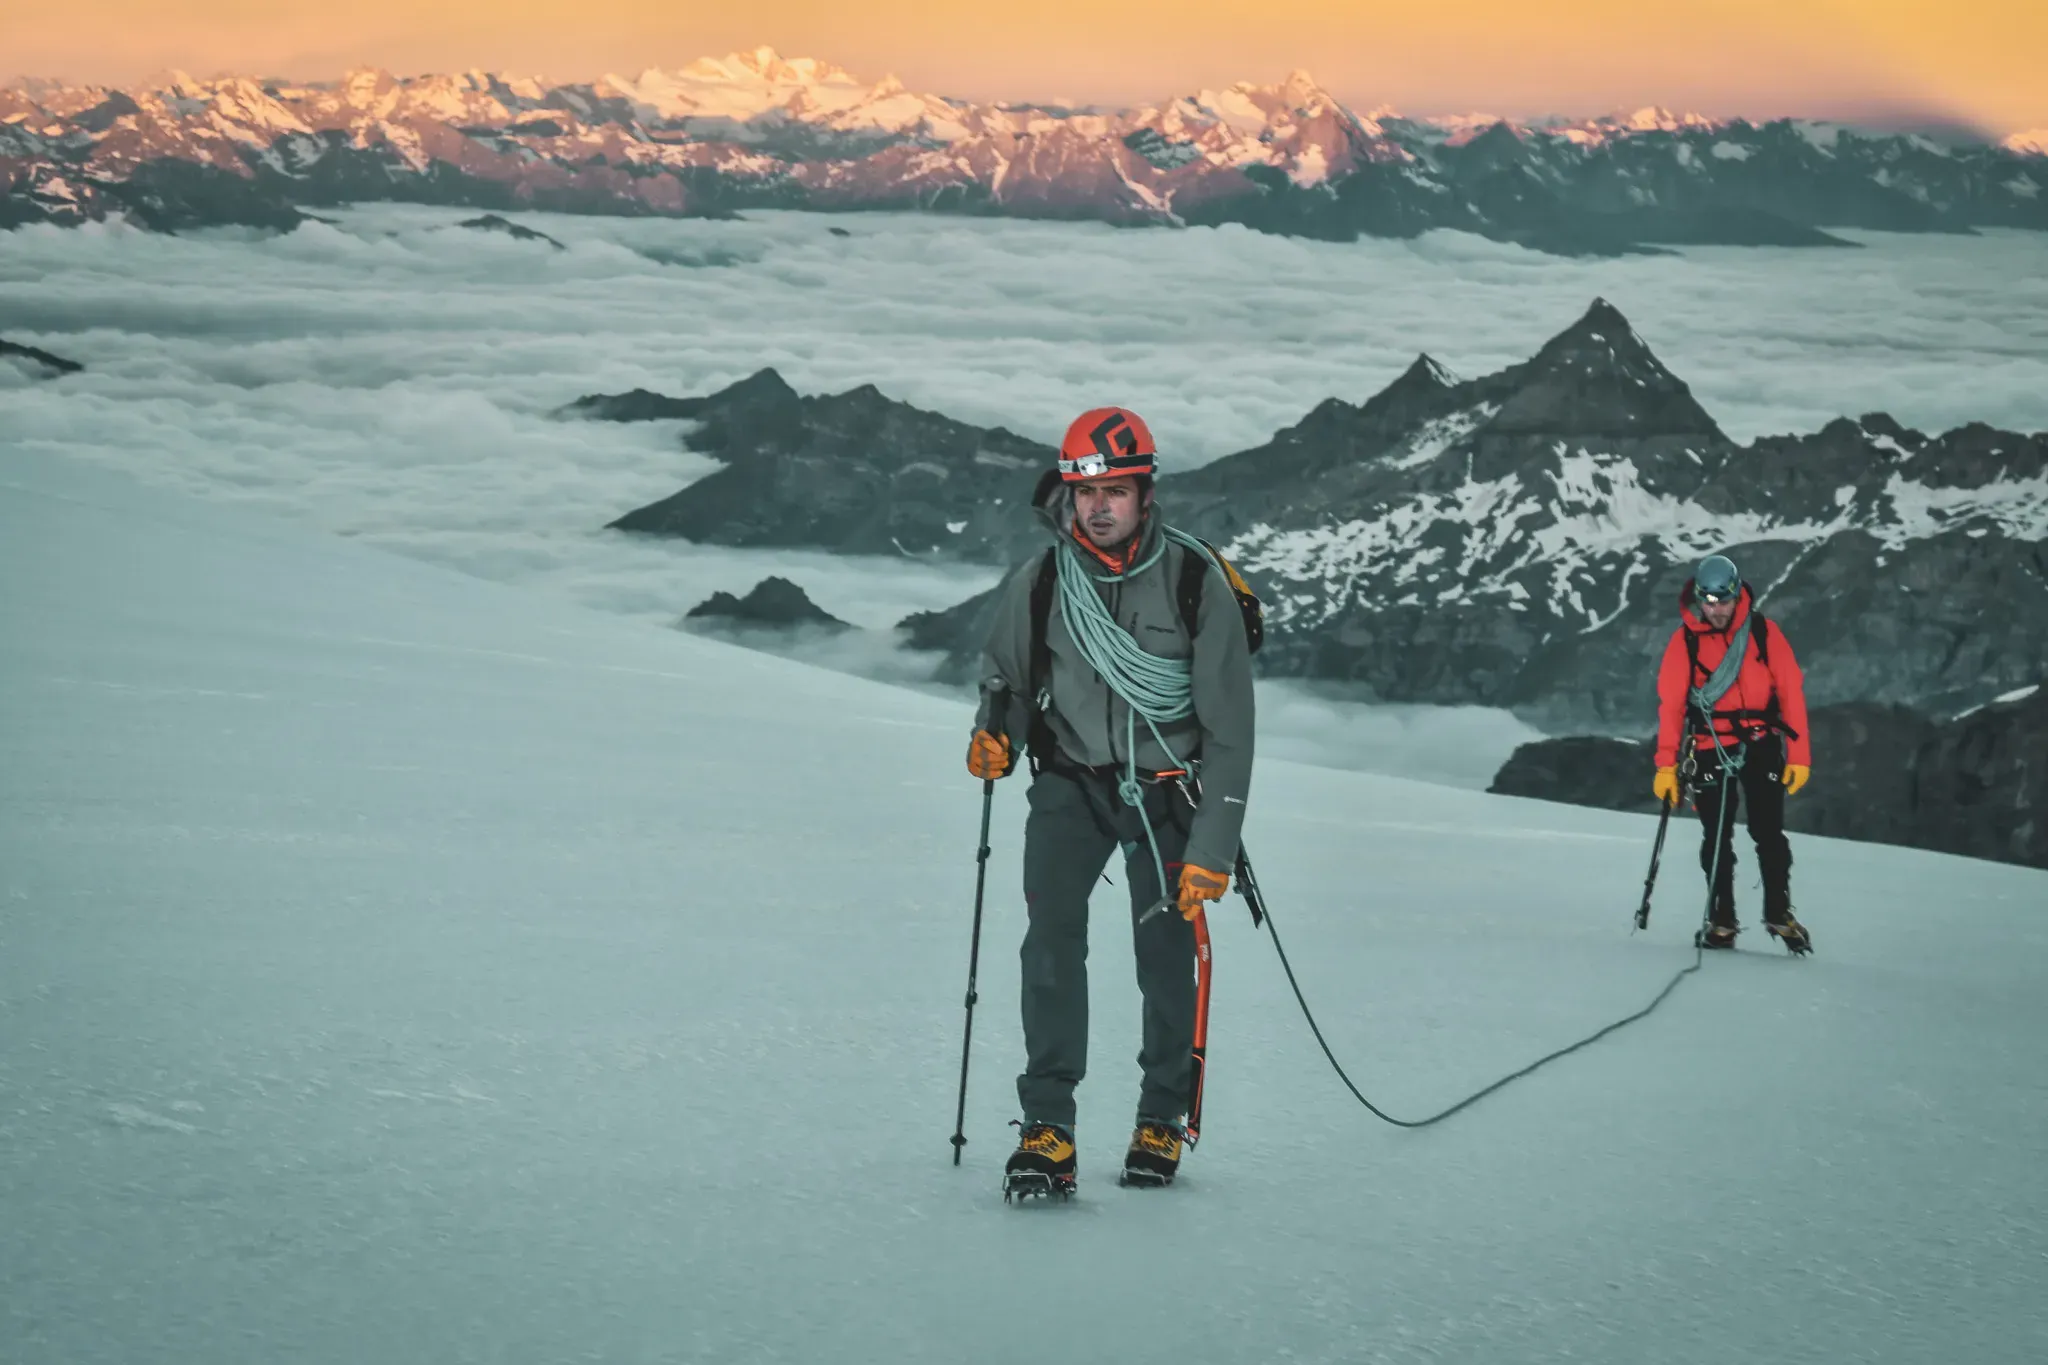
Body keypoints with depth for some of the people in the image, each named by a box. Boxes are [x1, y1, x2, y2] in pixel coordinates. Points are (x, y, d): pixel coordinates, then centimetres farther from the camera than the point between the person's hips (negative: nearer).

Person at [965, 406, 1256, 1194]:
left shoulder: (1194, 582, -14)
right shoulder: (1035, 586, -8)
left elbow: (1228, 724, -11)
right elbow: (1005, 681, 11)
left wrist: (1213, 847, -14)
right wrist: (994, 735, -12)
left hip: (1166, 789, -1)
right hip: (1070, 782, 1)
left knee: (1166, 958, -1)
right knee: (1051, 937, -18)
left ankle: (1163, 1117, 22)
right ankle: (1048, 1128, -15)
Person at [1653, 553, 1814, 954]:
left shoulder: (1763, 632, -2)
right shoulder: (1685, 641, -2)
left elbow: (1792, 692, 0)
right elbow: (1670, 704, -3)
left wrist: (1799, 756, -4)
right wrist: (1667, 765, -9)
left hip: (1762, 746, 0)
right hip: (1711, 750, 0)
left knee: (1769, 834, -2)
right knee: (1716, 839, 0)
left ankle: (1779, 913, 10)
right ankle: (1721, 920, 9)